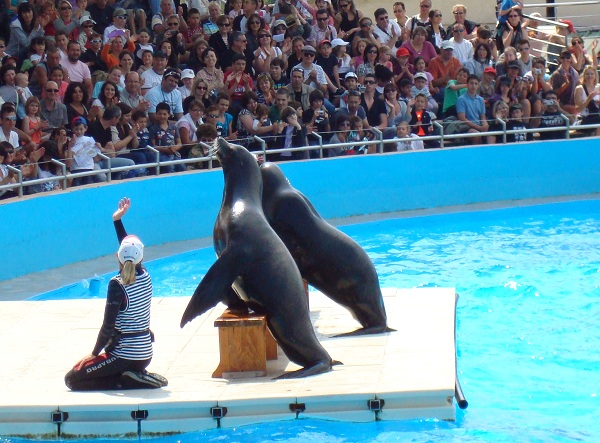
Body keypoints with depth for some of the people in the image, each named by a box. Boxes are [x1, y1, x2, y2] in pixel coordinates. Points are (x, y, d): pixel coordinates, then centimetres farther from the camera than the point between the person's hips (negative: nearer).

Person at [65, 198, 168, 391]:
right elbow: (131, 247, 18)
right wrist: (117, 220, 21)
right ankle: (138, 376, 6)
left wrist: (94, 354, -7)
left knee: (72, 378, -2)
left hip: (125, 355, -8)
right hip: (145, 354, 8)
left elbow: (108, 326, -17)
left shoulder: (117, 285, -18)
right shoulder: (144, 276, 0)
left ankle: (129, 381, -10)